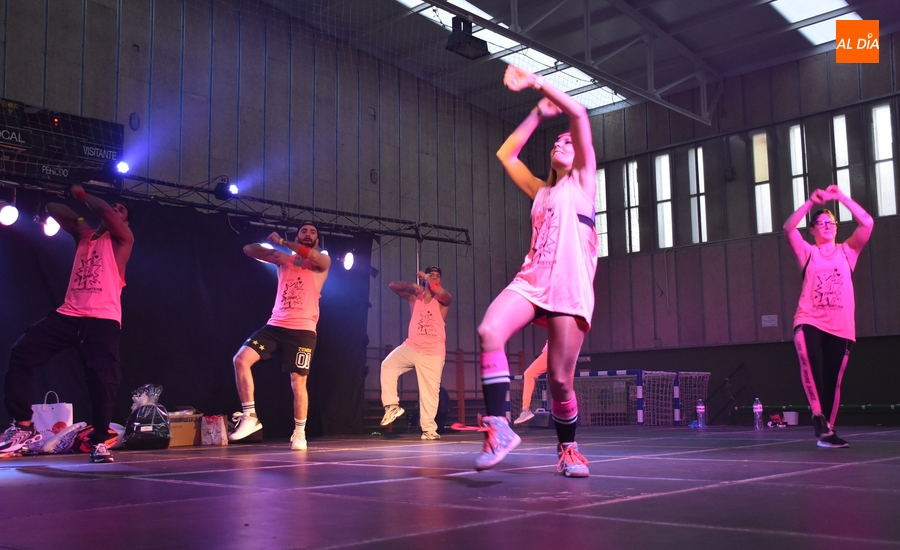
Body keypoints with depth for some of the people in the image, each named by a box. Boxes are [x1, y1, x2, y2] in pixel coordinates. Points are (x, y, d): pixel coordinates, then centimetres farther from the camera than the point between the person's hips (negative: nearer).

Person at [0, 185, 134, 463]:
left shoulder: (122, 239, 7)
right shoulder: (84, 235, 23)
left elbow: (106, 211, -11)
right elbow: (52, 209, 25)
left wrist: (82, 194, 4)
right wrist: (78, 219, 14)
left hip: (103, 319, -5)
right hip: (69, 314, 5)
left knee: (102, 379, -15)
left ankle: (100, 442, -1)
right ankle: (23, 425, -3)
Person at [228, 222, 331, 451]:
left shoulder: (323, 261, 5)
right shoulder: (285, 259, 15)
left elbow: (313, 256, -20)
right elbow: (248, 249, 10)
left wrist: (281, 241, -12)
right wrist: (275, 249, -8)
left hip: (302, 329, -4)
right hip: (275, 325, 4)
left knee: (298, 383, -4)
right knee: (241, 359, -13)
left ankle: (299, 433, 14)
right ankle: (250, 417, -6)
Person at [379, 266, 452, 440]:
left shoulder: (443, 300, 5)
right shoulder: (414, 297, 13)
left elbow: (441, 292, -19)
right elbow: (393, 286, 9)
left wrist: (426, 278, -5)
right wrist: (412, 286, -7)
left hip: (433, 352, -2)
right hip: (412, 347, 2)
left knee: (430, 390, -2)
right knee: (388, 364, -20)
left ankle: (429, 428, 4)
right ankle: (392, 405, -15)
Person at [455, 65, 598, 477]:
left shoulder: (582, 181, 11)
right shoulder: (541, 190, 26)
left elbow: (579, 114, 0)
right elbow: (506, 154, 31)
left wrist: (535, 82, 3)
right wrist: (538, 113, 27)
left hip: (570, 286, -4)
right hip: (531, 280, 4)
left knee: (560, 379, -7)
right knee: (489, 331, -26)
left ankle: (568, 449, 16)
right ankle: (498, 426, -24)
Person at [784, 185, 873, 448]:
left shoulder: (847, 251, 12)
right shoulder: (808, 253, 9)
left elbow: (867, 224, -2)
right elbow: (788, 229, -8)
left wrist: (841, 197, -5)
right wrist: (811, 202, -13)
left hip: (841, 326, 2)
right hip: (810, 320, -2)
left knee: (833, 381, 5)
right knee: (808, 358, -32)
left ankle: (827, 429, 17)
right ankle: (819, 417, -27)